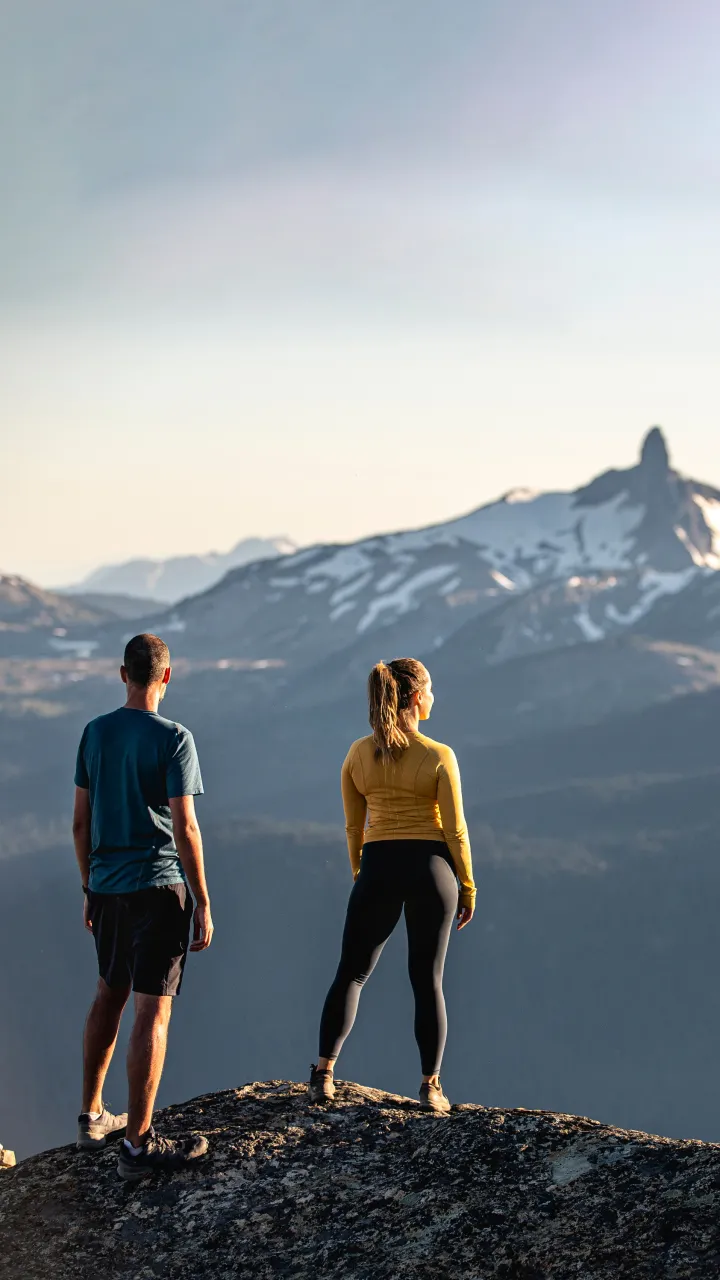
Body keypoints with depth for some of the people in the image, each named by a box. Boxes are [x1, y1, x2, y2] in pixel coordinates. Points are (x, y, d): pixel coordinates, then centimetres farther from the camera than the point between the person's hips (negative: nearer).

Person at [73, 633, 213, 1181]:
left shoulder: (95, 733, 5)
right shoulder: (173, 739, -12)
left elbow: (81, 822, 9)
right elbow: (184, 828, -14)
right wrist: (203, 904, -7)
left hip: (106, 887, 6)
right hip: (158, 887, -6)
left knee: (109, 994, 23)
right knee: (153, 1010, -5)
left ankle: (92, 1116, 32)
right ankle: (138, 1143, -6)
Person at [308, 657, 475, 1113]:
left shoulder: (358, 754, 1)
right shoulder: (439, 757, -9)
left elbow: (354, 826, 7)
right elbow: (455, 829, -7)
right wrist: (467, 886, 2)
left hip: (378, 868, 2)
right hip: (430, 868, -2)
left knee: (352, 974, 9)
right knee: (428, 980, 7)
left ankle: (324, 1072, -2)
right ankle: (431, 1086, 7)